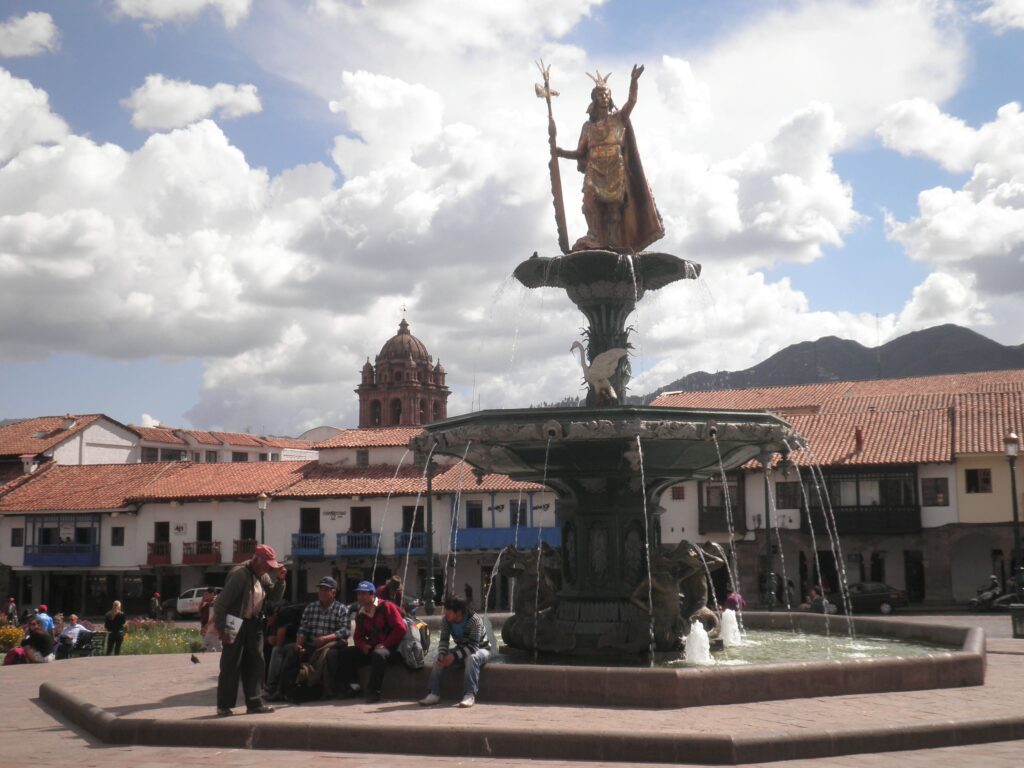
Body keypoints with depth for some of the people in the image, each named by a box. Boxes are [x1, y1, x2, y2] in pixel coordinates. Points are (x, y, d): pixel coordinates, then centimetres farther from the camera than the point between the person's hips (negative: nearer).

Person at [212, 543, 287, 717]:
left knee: (256, 664, 9)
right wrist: (222, 628, -20)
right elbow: (221, 603, -18)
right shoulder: (239, 574, -18)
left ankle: (254, 703, 16)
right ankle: (223, 706, 4)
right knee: (231, 666, -3)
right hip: (236, 624, -8)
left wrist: (280, 580, -4)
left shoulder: (263, 575, 7)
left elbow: (274, 597, 12)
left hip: (254, 624, 8)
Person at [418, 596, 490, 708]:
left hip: (480, 649, -6)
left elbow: (473, 645, -34)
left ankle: (470, 695, -43)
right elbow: (444, 640, -11)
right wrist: (442, 654, -32)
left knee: (472, 658, -39)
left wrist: (454, 656, -43)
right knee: (439, 659, -16)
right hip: (461, 650, 6)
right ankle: (434, 693, -19)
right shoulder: (446, 620, -11)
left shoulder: (475, 620, -29)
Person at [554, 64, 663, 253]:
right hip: (594, 174, 1)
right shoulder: (588, 126, 14)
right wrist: (562, 152, -4)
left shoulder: (618, 118, 9)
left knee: (614, 210, -4)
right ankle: (595, 244, -21)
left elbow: (632, 101, -9)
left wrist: (634, 81, -25)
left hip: (616, 174, -1)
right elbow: (580, 153, 14)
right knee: (593, 207, -17)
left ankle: (613, 245, -4)